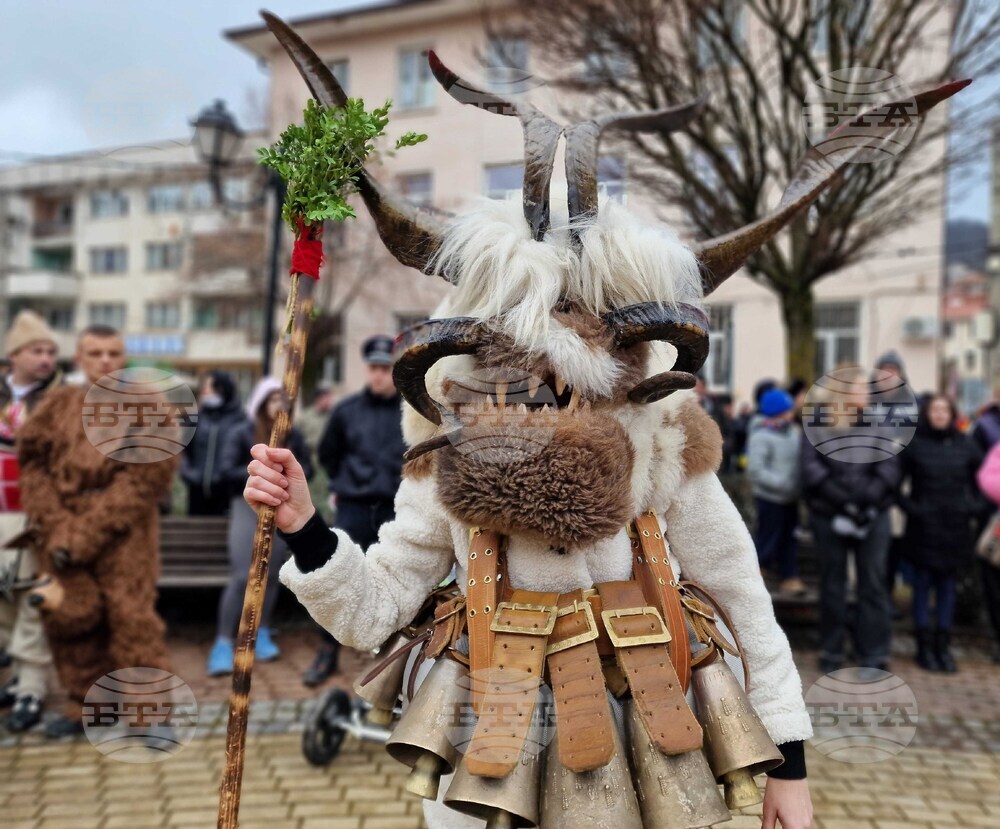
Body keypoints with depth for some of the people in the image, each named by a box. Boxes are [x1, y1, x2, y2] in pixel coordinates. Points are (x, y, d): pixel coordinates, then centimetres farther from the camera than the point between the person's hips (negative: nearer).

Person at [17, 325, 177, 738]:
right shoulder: (57, 403, 9)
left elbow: (145, 479, -11)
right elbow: (32, 464, 5)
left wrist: (87, 534, -14)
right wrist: (57, 527, -9)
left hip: (124, 531, -4)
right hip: (61, 528, 4)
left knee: (131, 618, -6)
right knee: (70, 617, 9)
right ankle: (84, 705, 26)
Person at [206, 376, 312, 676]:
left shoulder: (293, 435, 5)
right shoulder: (241, 433, -5)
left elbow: (308, 468, 12)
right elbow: (225, 471, -12)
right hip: (248, 506, -4)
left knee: (272, 575, 8)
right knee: (242, 576, -9)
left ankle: (261, 635, 22)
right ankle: (223, 643, -2)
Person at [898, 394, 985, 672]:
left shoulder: (965, 445, 4)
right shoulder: (914, 444, -5)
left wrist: (976, 506, 2)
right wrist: (909, 506, -10)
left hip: (956, 527, 3)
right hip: (923, 527, -3)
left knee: (947, 586, 9)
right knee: (923, 585, 4)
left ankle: (943, 646, 18)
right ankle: (924, 646, 13)